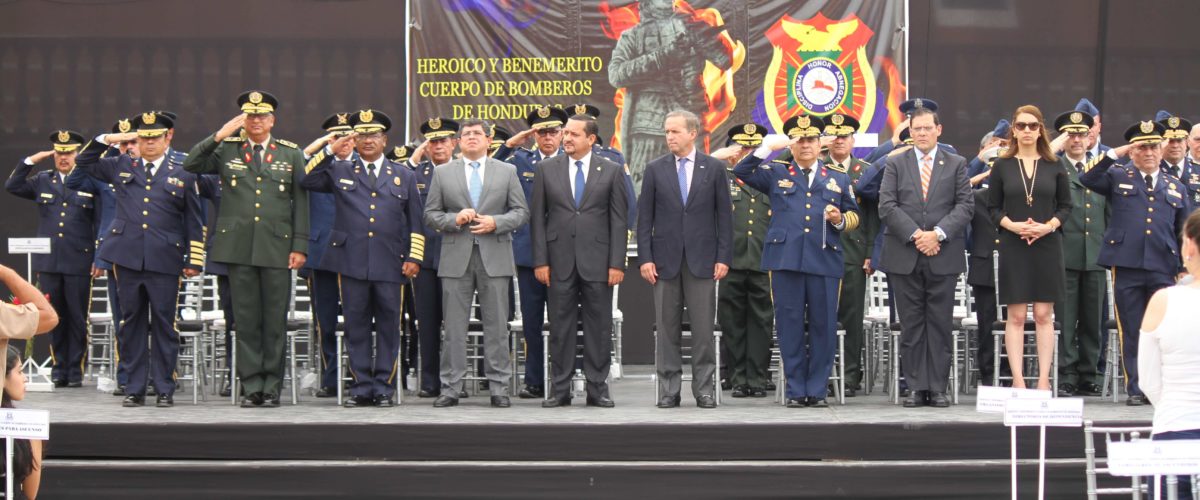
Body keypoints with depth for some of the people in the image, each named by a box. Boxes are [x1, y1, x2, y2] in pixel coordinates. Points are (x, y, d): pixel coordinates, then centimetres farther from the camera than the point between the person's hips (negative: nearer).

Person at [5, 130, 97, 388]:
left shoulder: (90, 183, 2)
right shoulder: (43, 181, 12)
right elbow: (12, 186, 6)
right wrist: (31, 161, -2)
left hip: (79, 262, -3)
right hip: (48, 261, 3)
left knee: (78, 318, 0)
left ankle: (76, 370, 6)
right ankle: (59, 367, 13)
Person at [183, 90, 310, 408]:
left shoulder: (291, 154, 9)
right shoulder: (227, 150, 9)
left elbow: (300, 202, 7)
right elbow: (190, 165, -2)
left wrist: (299, 247, 0)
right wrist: (219, 136, -10)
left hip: (277, 248, 0)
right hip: (239, 247, 0)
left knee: (275, 321, 2)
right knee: (246, 320, 3)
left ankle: (271, 387, 9)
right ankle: (251, 387, 8)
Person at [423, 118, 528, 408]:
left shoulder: (506, 172, 10)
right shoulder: (443, 173, 10)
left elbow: (521, 212, 7)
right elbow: (430, 214, 8)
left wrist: (496, 222, -10)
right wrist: (454, 219, -11)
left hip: (494, 257, 0)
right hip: (456, 257, 0)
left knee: (496, 325, 1)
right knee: (454, 326, 1)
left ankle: (498, 387, 5)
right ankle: (451, 387, 5)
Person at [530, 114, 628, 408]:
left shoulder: (611, 171, 4)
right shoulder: (547, 169, 7)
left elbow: (618, 220, 3)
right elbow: (537, 217, 6)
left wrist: (617, 263, -4)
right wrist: (540, 260, -2)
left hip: (597, 260, -1)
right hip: (560, 261, 1)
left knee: (599, 326, 2)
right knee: (560, 326, 3)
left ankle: (597, 387, 8)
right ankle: (560, 388, 9)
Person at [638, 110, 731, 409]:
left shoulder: (714, 168, 4)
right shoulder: (655, 169, 6)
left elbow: (724, 215, 4)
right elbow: (645, 217, 5)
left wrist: (723, 257, -3)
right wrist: (645, 258, -3)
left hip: (702, 260, -1)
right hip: (665, 259, 1)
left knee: (703, 328, 0)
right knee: (667, 328, 3)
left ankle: (704, 390, 5)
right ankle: (669, 390, 8)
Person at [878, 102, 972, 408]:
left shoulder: (956, 164, 10)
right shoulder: (896, 164, 9)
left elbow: (965, 206, 1)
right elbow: (887, 206, 0)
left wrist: (938, 233, -12)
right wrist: (914, 235, -11)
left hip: (943, 256, 0)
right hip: (905, 257, 0)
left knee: (940, 325, 0)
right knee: (911, 325, 2)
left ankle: (938, 388, 4)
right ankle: (916, 388, 6)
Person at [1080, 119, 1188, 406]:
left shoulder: (1175, 188, 16)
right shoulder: (1117, 178, 9)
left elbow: (1184, 233, 18)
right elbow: (1087, 178, -9)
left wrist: (1185, 269, 12)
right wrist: (1116, 153, -11)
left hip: (1163, 269, 2)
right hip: (1126, 266, -2)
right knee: (1131, 332, 2)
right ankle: (1136, 389, 9)